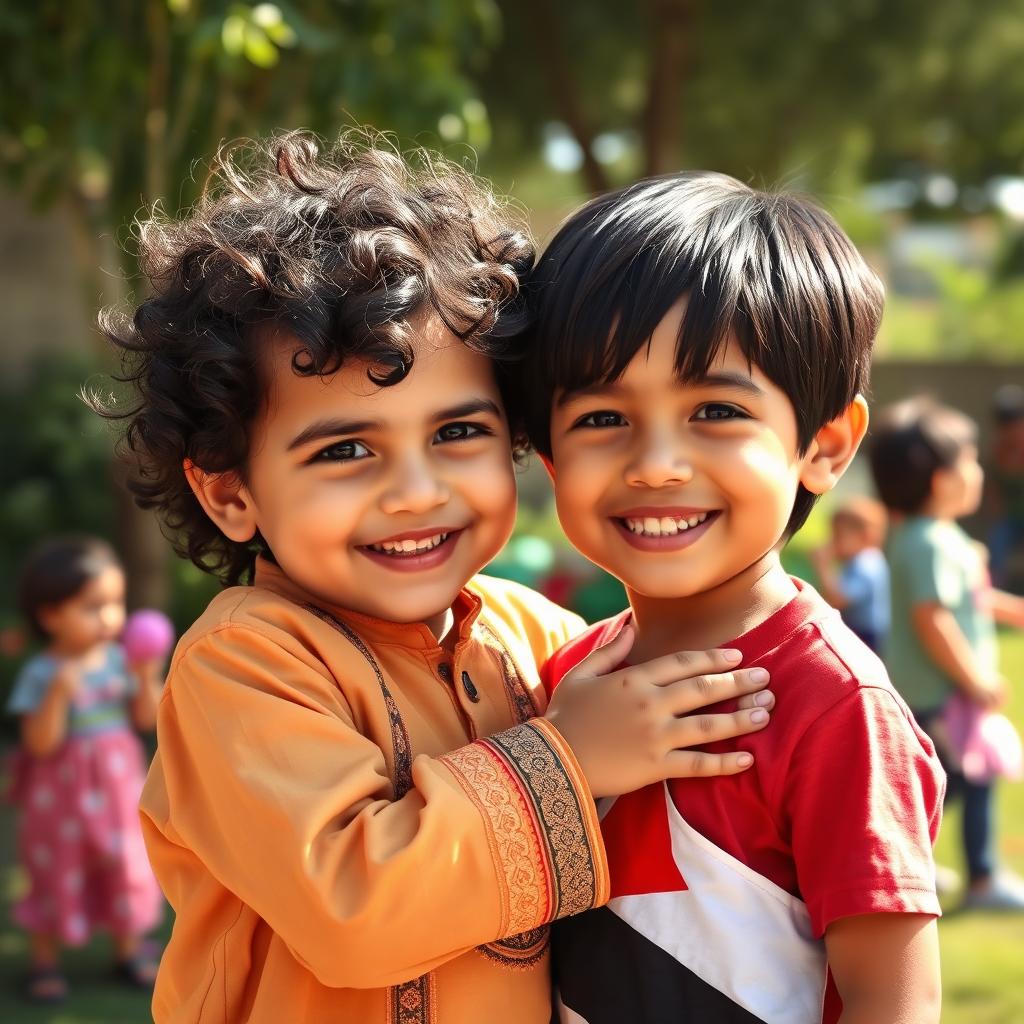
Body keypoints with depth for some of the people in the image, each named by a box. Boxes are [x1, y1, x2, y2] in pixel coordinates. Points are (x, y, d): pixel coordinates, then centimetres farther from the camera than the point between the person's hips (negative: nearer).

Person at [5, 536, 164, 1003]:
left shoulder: (118, 661, -4)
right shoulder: (40, 675, -17)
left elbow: (146, 719, 3)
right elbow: (40, 743, -20)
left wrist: (147, 681, -14)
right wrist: (58, 693, -32)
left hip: (117, 785, 4)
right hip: (61, 793, -4)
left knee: (127, 868, 13)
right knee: (57, 875, 8)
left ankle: (129, 949, 32)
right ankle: (44, 960, 25)